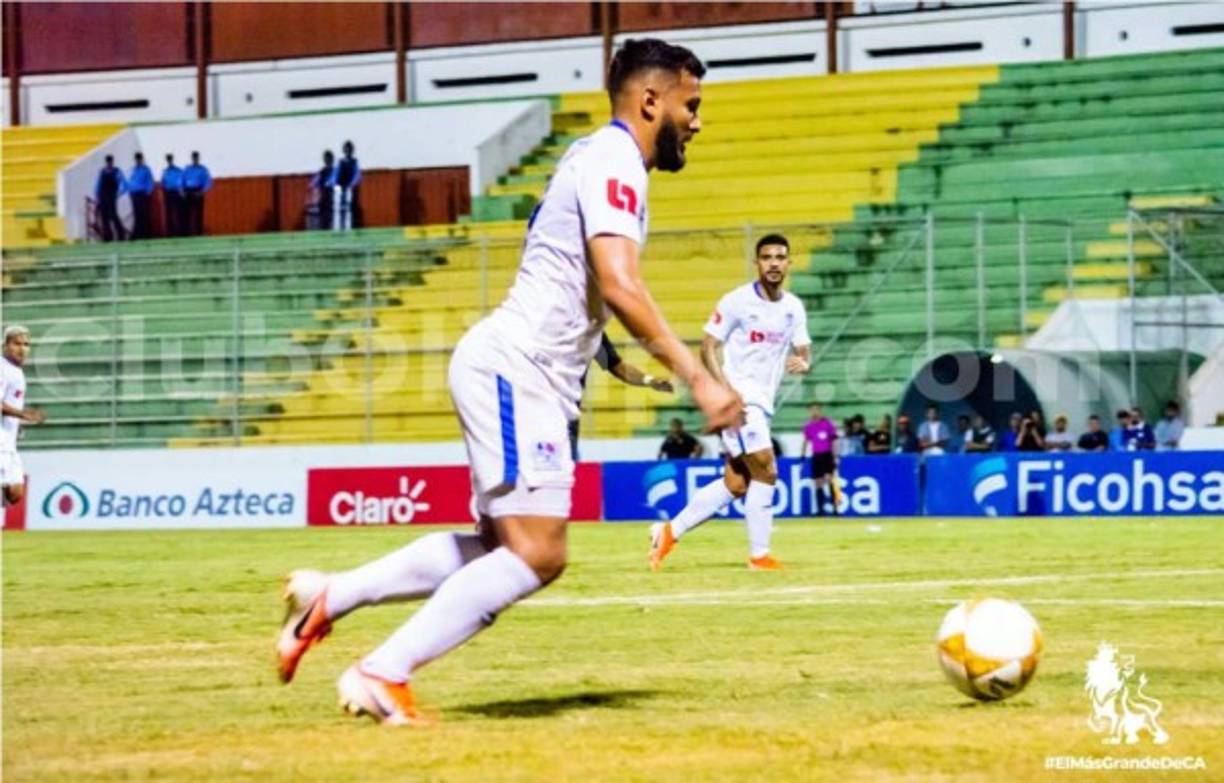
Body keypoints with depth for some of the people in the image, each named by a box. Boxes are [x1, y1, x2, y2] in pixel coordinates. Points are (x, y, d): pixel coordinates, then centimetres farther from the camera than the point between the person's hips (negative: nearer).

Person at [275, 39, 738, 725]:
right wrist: (696, 376, -27)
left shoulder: (598, 159, 20)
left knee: (504, 547, 13)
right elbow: (620, 285, -25)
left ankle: (329, 597, 15)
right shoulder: (614, 161, -11)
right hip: (514, 368, -11)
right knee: (539, 553, -15)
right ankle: (384, 674, -13)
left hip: (536, 383, 11)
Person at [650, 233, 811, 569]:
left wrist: (803, 363, -14)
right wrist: (725, 389, -21)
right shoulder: (738, 301, -8)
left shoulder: (794, 308, 9)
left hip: (763, 403, 7)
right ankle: (759, 554, -7)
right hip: (739, 397, -7)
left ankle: (670, 531, 17)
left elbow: (804, 352, 12)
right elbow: (708, 346, -8)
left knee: (736, 485, 8)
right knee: (766, 471, -15)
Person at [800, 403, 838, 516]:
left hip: (827, 455, -4)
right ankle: (820, 509, 9)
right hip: (816, 456, 4)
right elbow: (806, 442, 18)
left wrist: (835, 457, -8)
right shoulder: (808, 426, 7)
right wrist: (802, 456, 14)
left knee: (829, 478, -19)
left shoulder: (828, 424, -6)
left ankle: (834, 507, -16)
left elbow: (834, 441, -4)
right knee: (818, 483, 4)